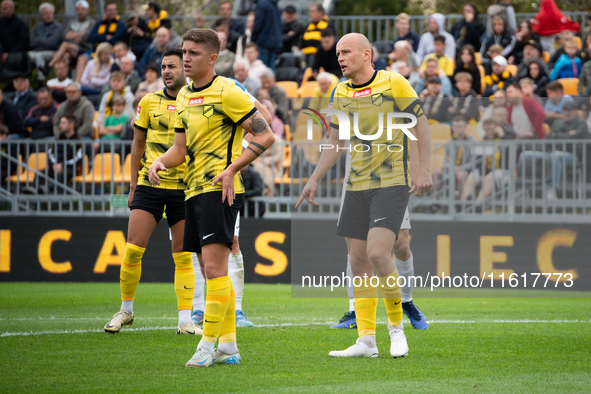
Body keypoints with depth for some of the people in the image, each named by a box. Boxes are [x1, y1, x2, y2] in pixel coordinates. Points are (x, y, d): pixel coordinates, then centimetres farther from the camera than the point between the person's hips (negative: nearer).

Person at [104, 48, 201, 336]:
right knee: (133, 248, -6)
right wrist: (133, 186, 10)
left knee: (183, 256, 1)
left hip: (184, 188, 0)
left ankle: (185, 320, 6)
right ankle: (126, 310, 12)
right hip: (150, 185, 0)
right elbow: (138, 145, 12)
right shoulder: (149, 102, 4)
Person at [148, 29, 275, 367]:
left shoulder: (227, 92, -8)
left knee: (215, 267, -14)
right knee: (212, 272, 9)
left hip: (220, 190, -9)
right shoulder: (184, 97, 16)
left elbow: (266, 136, -10)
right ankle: (228, 346, 13)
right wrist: (161, 162, 0)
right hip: (194, 190, 9)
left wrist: (232, 168, -18)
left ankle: (207, 345, -15)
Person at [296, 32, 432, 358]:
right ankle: (366, 341, 7)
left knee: (377, 253, -19)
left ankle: (396, 325, 0)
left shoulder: (394, 83, -6)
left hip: (392, 183, -6)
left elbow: (421, 126, -2)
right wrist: (314, 180, 14)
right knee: (358, 259, 2)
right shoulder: (340, 93, 10)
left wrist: (424, 170, -10)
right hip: (356, 186, 6)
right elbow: (335, 142, 20)